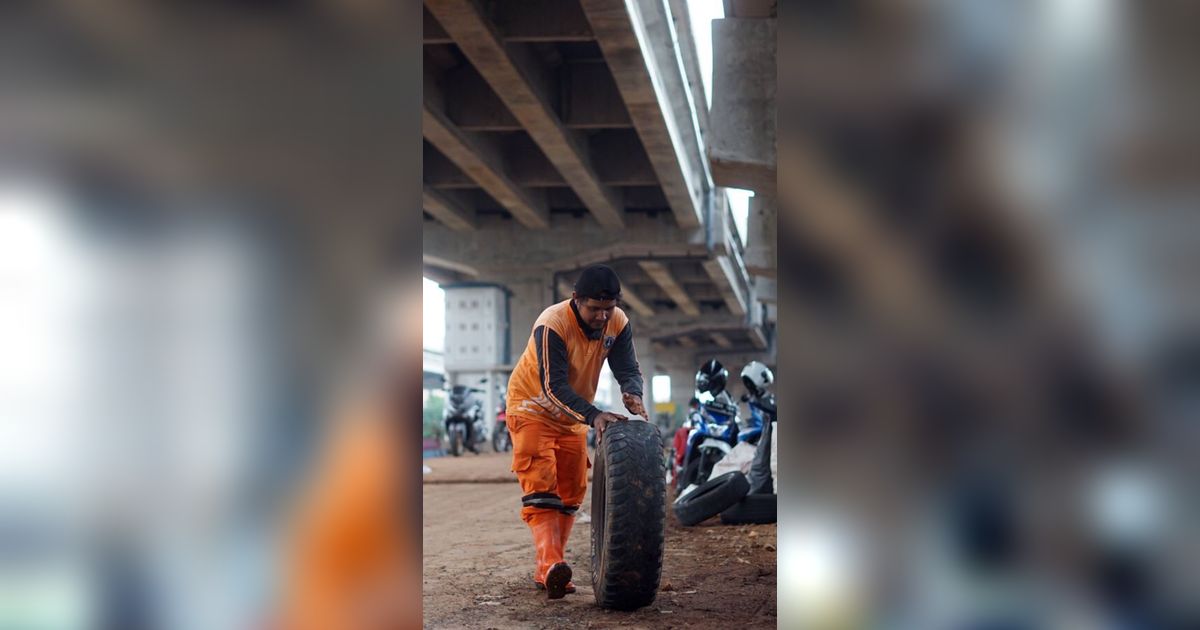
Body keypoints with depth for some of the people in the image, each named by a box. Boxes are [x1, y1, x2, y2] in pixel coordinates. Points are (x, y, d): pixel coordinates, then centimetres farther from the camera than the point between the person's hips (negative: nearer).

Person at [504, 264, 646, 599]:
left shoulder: (618, 323, -14)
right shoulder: (552, 324, -32)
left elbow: (628, 368, -15)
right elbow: (554, 387, -37)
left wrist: (632, 394, -39)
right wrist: (593, 416, -50)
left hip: (573, 415, 7)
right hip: (533, 407, -7)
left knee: (571, 491, 6)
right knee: (540, 485, -20)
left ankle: (545, 572, 12)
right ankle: (550, 565, -33)